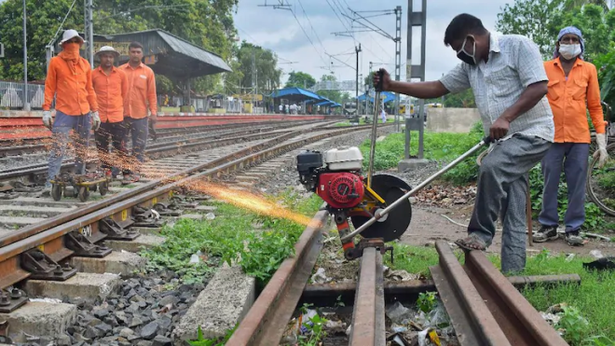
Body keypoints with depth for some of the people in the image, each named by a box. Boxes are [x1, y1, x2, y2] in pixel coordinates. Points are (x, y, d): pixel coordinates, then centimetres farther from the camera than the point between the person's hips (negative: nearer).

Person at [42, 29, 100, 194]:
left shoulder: (85, 64, 12)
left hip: (84, 113, 4)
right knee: (58, 149, -12)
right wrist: (46, 110, -7)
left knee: (82, 150, 11)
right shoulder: (56, 62, 1)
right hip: (64, 113, -4)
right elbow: (49, 87, 0)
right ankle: (50, 183, -13)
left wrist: (95, 111, 12)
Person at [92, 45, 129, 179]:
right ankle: (106, 170, 17)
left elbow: (125, 94, 9)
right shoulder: (93, 74, 1)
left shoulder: (121, 74, 4)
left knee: (119, 145, 1)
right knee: (102, 147, 7)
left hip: (117, 116, 0)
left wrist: (125, 112, 8)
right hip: (100, 117, 0)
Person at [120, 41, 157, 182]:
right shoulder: (120, 70, 4)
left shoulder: (148, 72, 3)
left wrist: (153, 112, -4)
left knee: (139, 145, 2)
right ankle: (124, 170, 14)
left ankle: (135, 171, 8)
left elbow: (151, 94, 2)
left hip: (140, 114, -1)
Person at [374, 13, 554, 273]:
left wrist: (505, 117, -27)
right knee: (512, 214, 5)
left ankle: (481, 233, -15)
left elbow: (539, 87, -18)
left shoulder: (518, 46, -10)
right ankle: (512, 272, 8)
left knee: (491, 167, -31)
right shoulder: (470, 65, 12)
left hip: (532, 132, -8)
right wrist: (392, 86, 4)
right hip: (505, 140, 8)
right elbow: (437, 88, 12)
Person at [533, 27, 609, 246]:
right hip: (552, 137, 0)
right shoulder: (545, 68, 4)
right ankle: (548, 226, 17)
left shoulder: (589, 70, 7)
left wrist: (602, 141, 3)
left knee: (577, 185, 4)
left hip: (579, 138, 1)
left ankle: (573, 229, 14)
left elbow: (595, 106, 7)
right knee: (550, 184, 5)